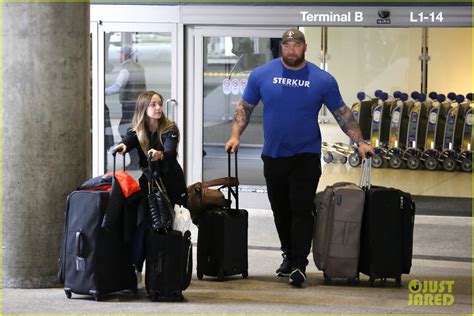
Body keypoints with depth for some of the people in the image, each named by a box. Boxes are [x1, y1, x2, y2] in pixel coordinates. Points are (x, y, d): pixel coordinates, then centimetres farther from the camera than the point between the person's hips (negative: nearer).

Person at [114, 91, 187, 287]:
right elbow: (125, 143, -19)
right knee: (143, 224, -14)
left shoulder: (170, 129, -9)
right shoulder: (136, 131, 0)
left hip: (171, 183, -1)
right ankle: (135, 269, -12)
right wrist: (121, 147, -44)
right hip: (148, 182, 1)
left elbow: (171, 152, -27)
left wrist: (160, 155, -50)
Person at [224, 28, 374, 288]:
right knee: (280, 210, 11)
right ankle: (289, 255, 28)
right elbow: (245, 107, 7)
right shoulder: (262, 75, 0)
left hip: (306, 155, -2)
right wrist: (235, 136, -5)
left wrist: (360, 142, -4)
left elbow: (342, 113, 3)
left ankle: (299, 264, -8)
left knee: (301, 209, -9)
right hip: (273, 156, 2)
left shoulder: (322, 80, -2)